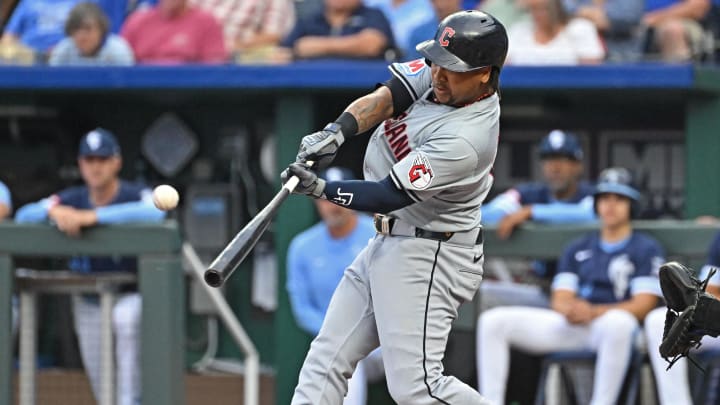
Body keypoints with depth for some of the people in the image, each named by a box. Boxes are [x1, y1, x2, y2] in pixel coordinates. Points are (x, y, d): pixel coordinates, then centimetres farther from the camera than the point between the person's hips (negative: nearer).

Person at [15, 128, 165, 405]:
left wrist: (90, 216, -47)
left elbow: (154, 212, -42)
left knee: (126, 318, -39)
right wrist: (53, 211, -36)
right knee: (99, 380, 9)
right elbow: (24, 215, -12)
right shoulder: (72, 199, -4)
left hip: (131, 296, -5)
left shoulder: (135, 195, -18)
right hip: (88, 303, 5)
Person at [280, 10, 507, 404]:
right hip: (387, 243, 10)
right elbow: (384, 98, -8)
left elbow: (390, 196, -24)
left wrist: (321, 189, -28)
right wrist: (338, 131, -25)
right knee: (327, 357, 9)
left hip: (426, 257, -10)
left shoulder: (465, 140, -27)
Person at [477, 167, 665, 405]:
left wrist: (594, 312, -18)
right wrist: (570, 310, -12)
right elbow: (560, 300, 15)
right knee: (493, 321, -12)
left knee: (619, 322, -44)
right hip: (569, 325, 5)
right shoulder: (577, 249, 24)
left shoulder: (646, 249, 9)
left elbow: (643, 305, -3)